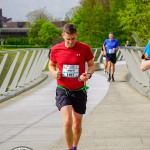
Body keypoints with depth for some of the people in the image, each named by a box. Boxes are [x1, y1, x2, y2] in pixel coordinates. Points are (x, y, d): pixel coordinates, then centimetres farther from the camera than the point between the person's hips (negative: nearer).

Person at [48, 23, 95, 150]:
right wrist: (54, 72, -10)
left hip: (79, 91, 1)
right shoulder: (56, 49, -5)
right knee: (67, 121, -20)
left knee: (77, 124, 11)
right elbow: (51, 65, 12)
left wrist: (88, 75, -17)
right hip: (63, 90, -1)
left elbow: (91, 65, 4)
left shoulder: (84, 48, -8)